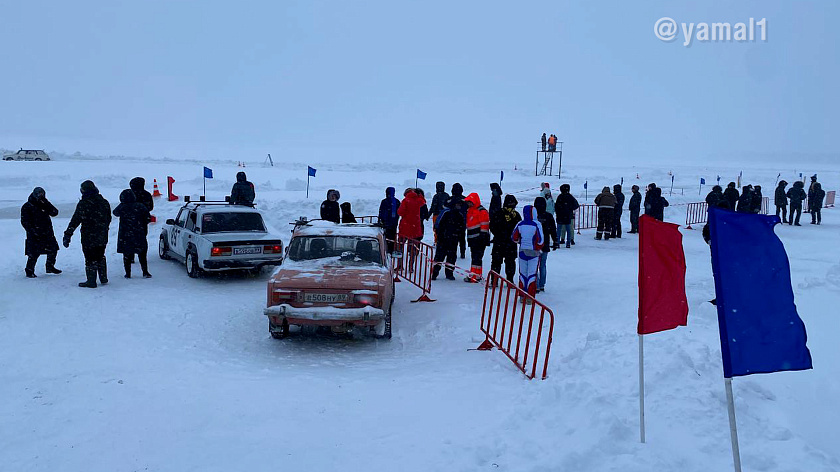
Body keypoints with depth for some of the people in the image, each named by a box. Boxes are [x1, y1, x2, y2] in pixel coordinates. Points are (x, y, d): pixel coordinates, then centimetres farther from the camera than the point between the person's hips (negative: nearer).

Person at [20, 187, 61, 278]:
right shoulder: (27, 207, -6)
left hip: (47, 233, 5)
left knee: (53, 250, 9)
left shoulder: (45, 204, 8)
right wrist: (32, 231, -18)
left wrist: (46, 205, -15)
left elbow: (55, 213, -1)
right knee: (33, 253, -5)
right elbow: (24, 222, -8)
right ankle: (29, 271, 9)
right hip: (35, 235, -5)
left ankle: (50, 267, 28)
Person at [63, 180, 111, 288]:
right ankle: (103, 278, 25)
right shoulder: (104, 202, 5)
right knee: (100, 257, 20)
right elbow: (108, 219, 14)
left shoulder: (83, 203, -14)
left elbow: (75, 220, -16)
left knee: (90, 259, 1)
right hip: (102, 237, 6)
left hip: (89, 237, -6)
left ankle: (91, 281, 5)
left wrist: (67, 235, -14)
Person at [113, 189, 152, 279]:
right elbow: (148, 219, -2)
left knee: (126, 254, 9)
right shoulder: (140, 206, -7)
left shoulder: (121, 207, -8)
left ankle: (128, 273, 10)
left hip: (124, 235, 0)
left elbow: (115, 213, 14)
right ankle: (145, 272, 6)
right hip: (139, 235, 0)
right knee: (142, 254, 9)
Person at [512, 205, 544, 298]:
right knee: (532, 275, 2)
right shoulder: (536, 224, -12)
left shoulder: (520, 224, -1)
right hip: (533, 252, -4)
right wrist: (538, 248, 5)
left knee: (523, 274, 12)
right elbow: (540, 240, -12)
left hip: (522, 251, 4)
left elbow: (514, 238, 6)